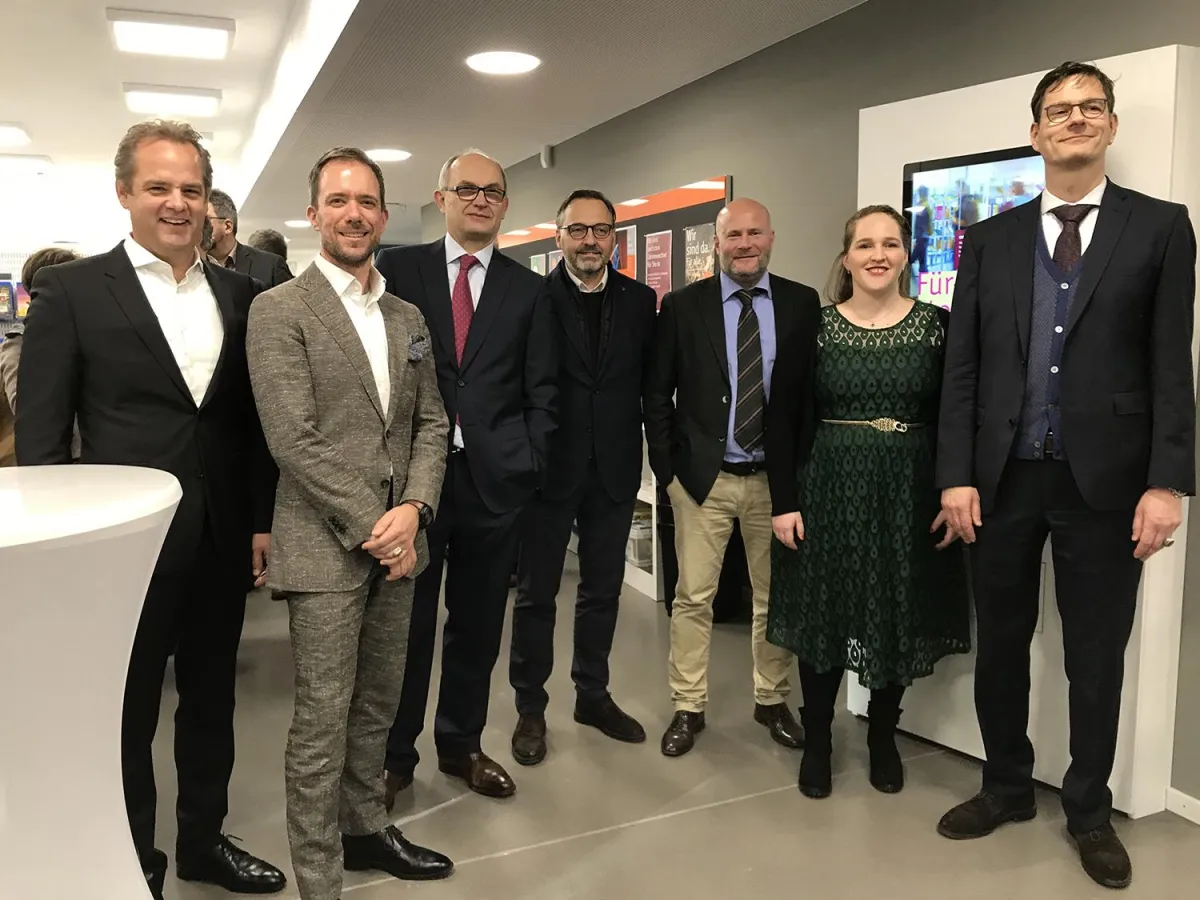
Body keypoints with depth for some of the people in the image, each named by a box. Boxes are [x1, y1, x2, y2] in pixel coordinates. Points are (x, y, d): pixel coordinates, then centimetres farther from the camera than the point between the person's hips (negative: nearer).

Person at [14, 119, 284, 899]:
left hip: (221, 539, 4)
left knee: (211, 700, 18)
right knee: (126, 713, 13)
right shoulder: (70, 289, -6)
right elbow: (41, 435, -6)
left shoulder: (239, 293, 5)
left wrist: (262, 519, 6)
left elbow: (252, 418, 9)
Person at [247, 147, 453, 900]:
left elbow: (431, 423, 10)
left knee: (379, 705, 17)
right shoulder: (279, 310, -6)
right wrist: (371, 526, -14)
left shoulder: (409, 317, 12)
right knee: (323, 722, 1)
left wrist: (414, 510, -6)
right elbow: (295, 440, -13)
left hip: (398, 538, 6)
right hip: (325, 547, -5)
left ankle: (366, 828, 36)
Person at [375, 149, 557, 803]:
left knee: (477, 621, 12)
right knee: (405, 620, 6)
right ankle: (393, 752, 23)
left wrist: (530, 461, -3)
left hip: (495, 476, 2)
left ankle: (462, 744, 30)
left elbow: (541, 390, 8)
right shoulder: (398, 269, 4)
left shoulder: (528, 290, 10)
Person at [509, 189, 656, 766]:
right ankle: (530, 707, 23)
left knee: (603, 588, 15)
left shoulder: (639, 300, 5)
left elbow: (650, 382, 5)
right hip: (550, 466, -3)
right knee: (536, 591, 8)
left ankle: (593, 694, 32)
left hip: (614, 468, 4)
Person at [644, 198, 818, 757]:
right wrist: (667, 468, -2)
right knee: (693, 597, 4)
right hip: (702, 477, -1)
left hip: (775, 477, 1)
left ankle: (772, 701, 29)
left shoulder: (803, 304, 1)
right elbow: (657, 393, 3)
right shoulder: (682, 306, -1)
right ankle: (688, 707, 19)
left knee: (776, 597, 11)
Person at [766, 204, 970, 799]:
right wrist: (784, 503, -6)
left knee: (898, 620, 11)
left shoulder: (937, 325, 1)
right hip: (829, 492, 0)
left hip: (911, 497, 1)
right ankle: (816, 743, 25)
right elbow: (782, 420, -1)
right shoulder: (812, 327, -1)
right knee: (823, 618, 7)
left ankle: (883, 739, 31)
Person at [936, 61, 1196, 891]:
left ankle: (1090, 810, 29)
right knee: (1000, 646, 13)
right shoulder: (991, 238, 8)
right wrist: (957, 474, -4)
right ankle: (1008, 788, 32)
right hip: (1004, 478, 2)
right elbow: (963, 366, 3)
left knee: (1097, 657, 10)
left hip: (1105, 479, -2)